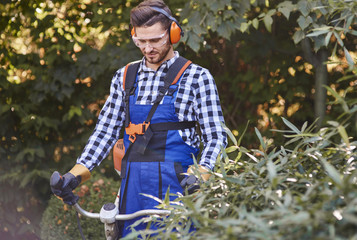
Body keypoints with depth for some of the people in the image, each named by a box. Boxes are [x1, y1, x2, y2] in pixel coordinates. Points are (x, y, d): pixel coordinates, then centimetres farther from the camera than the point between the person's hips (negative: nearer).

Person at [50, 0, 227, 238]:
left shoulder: (197, 77, -1)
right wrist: (76, 174, 2)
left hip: (176, 183, -4)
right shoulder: (124, 77, 13)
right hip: (133, 184, 4)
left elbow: (216, 137, -4)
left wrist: (200, 175, -23)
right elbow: (106, 130, 14)